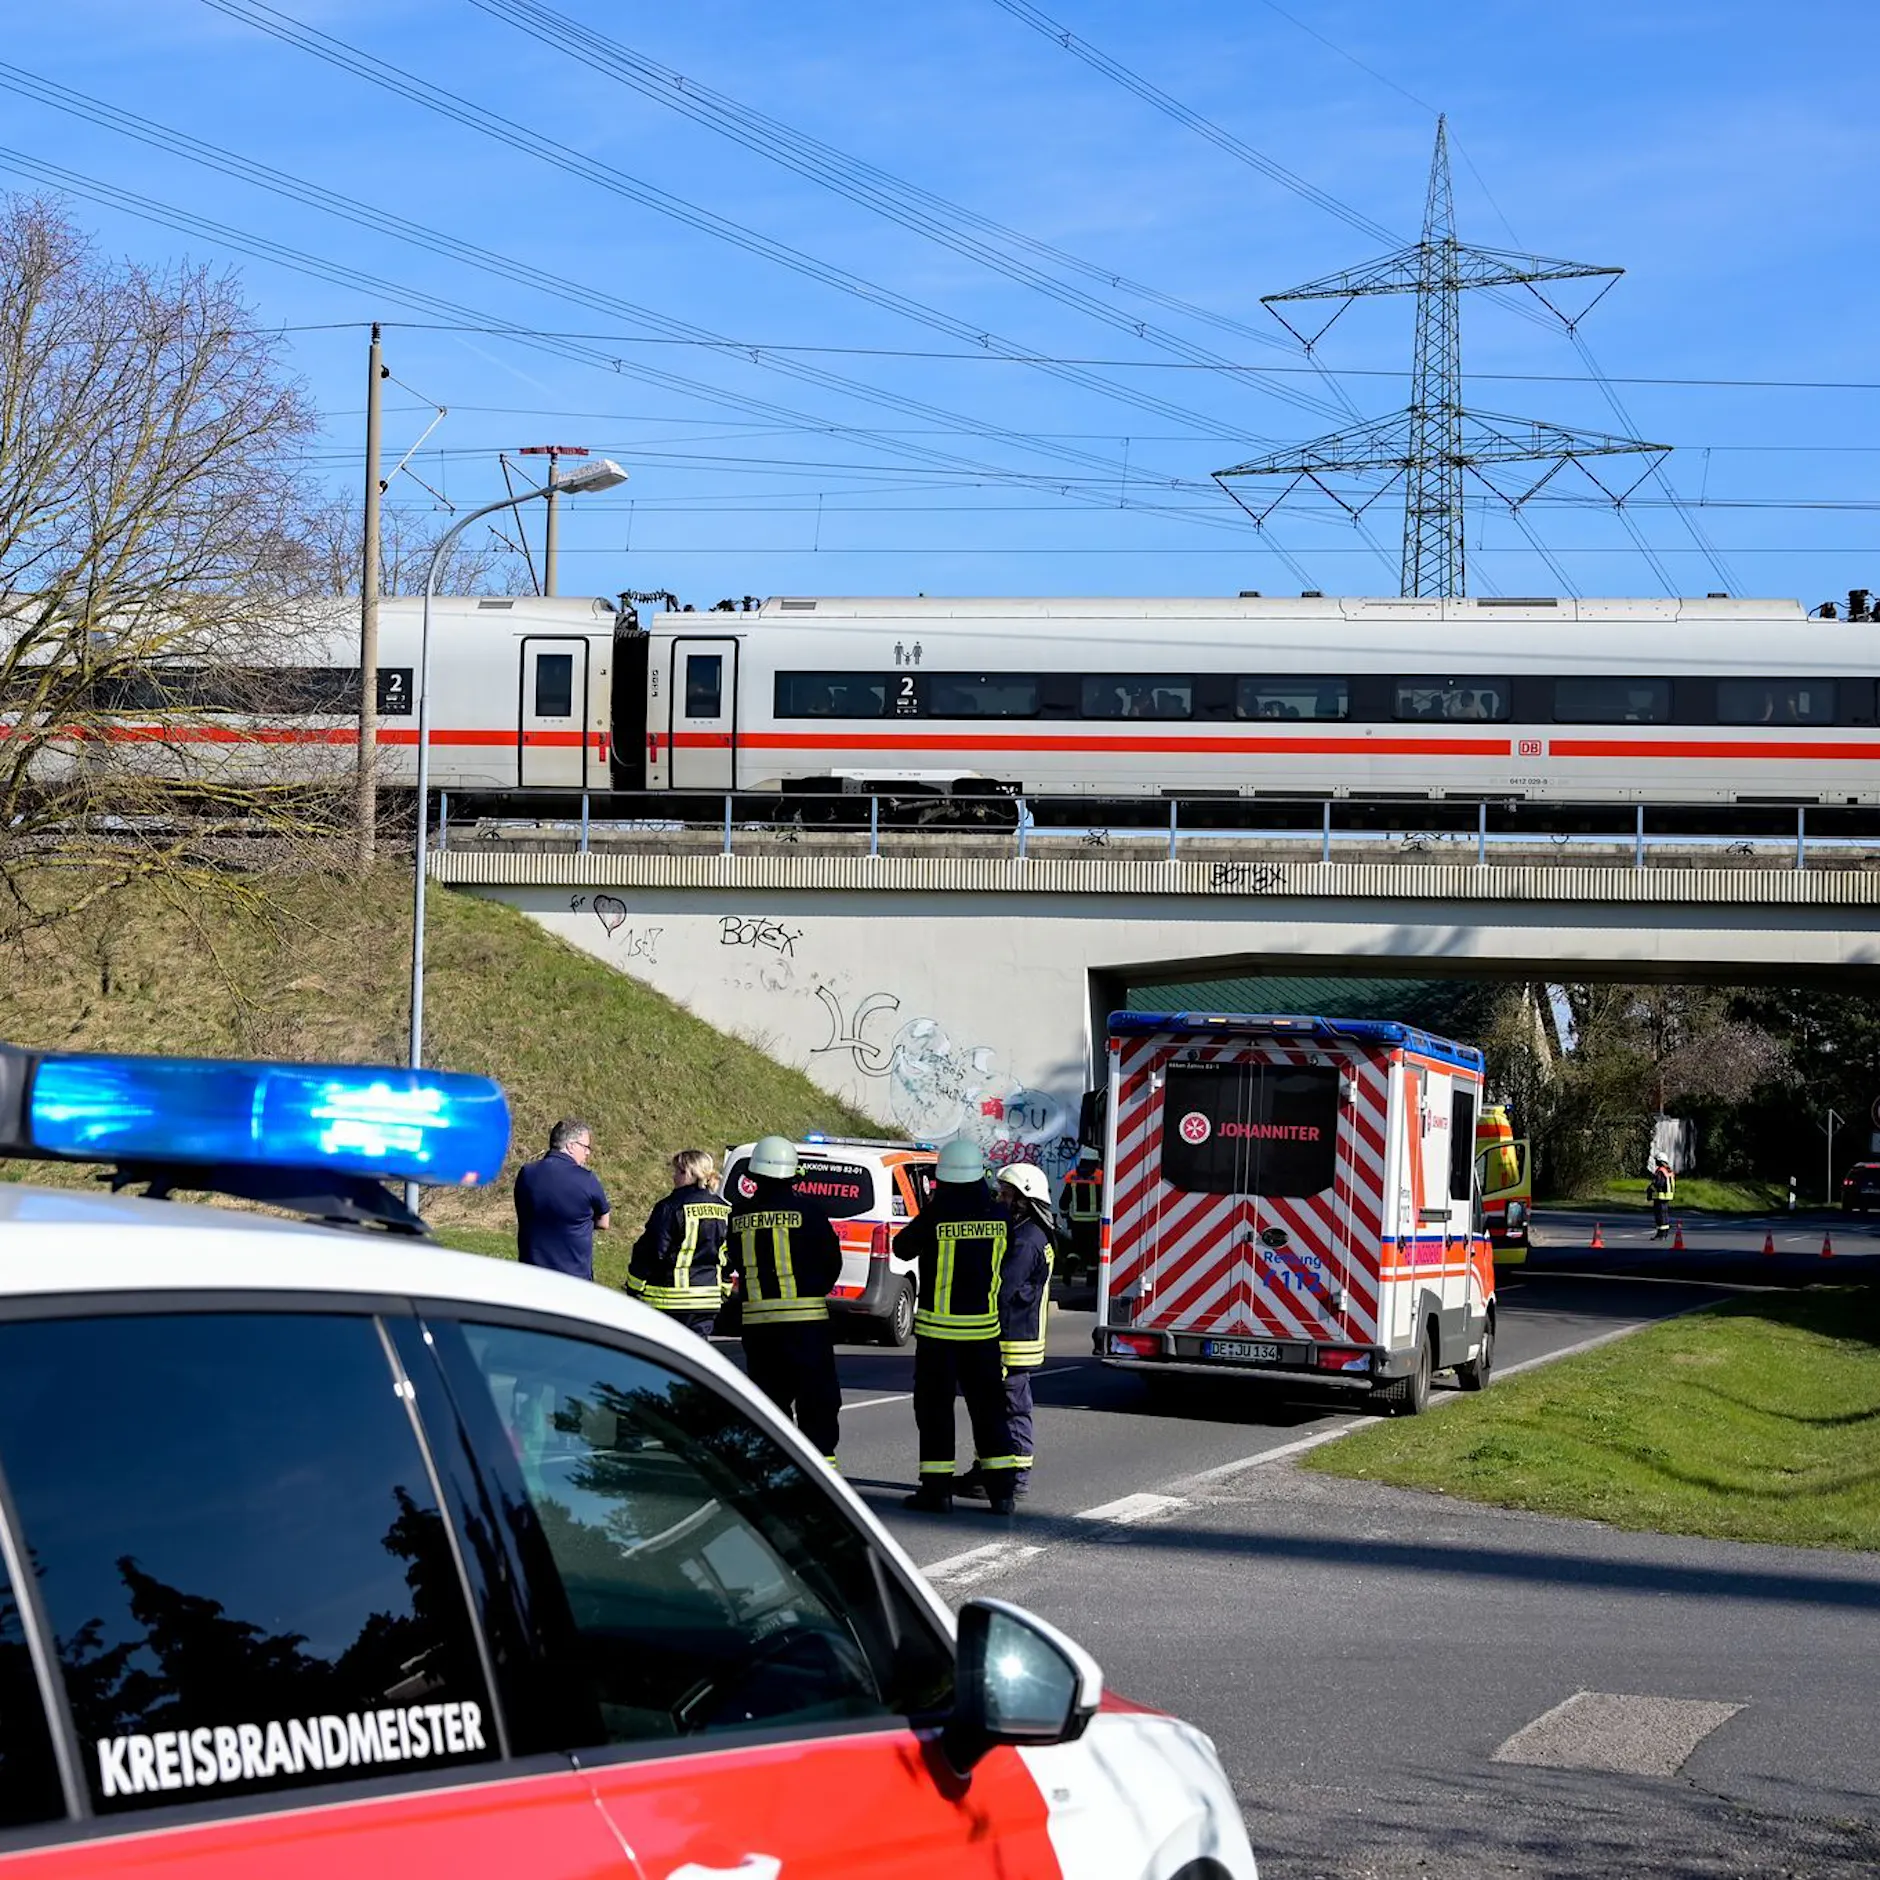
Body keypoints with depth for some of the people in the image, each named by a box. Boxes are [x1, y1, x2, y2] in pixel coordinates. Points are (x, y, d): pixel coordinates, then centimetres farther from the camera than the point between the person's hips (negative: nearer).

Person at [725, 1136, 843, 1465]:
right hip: (804, 1318, -3)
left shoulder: (739, 1214, 3)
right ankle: (820, 1458, -4)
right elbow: (832, 1262, 0)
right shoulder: (806, 1211, -7)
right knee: (817, 1396, 2)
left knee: (769, 1394, 13)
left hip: (756, 1319, 4)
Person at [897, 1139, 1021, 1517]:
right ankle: (1000, 1489, 9)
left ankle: (937, 1489, 4)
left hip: (938, 1328, -3)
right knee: (988, 1408, 10)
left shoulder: (934, 1218, -15)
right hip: (983, 1327, 3)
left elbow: (904, 1246, 0)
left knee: (935, 1408, 5)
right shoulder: (997, 1218, -5)